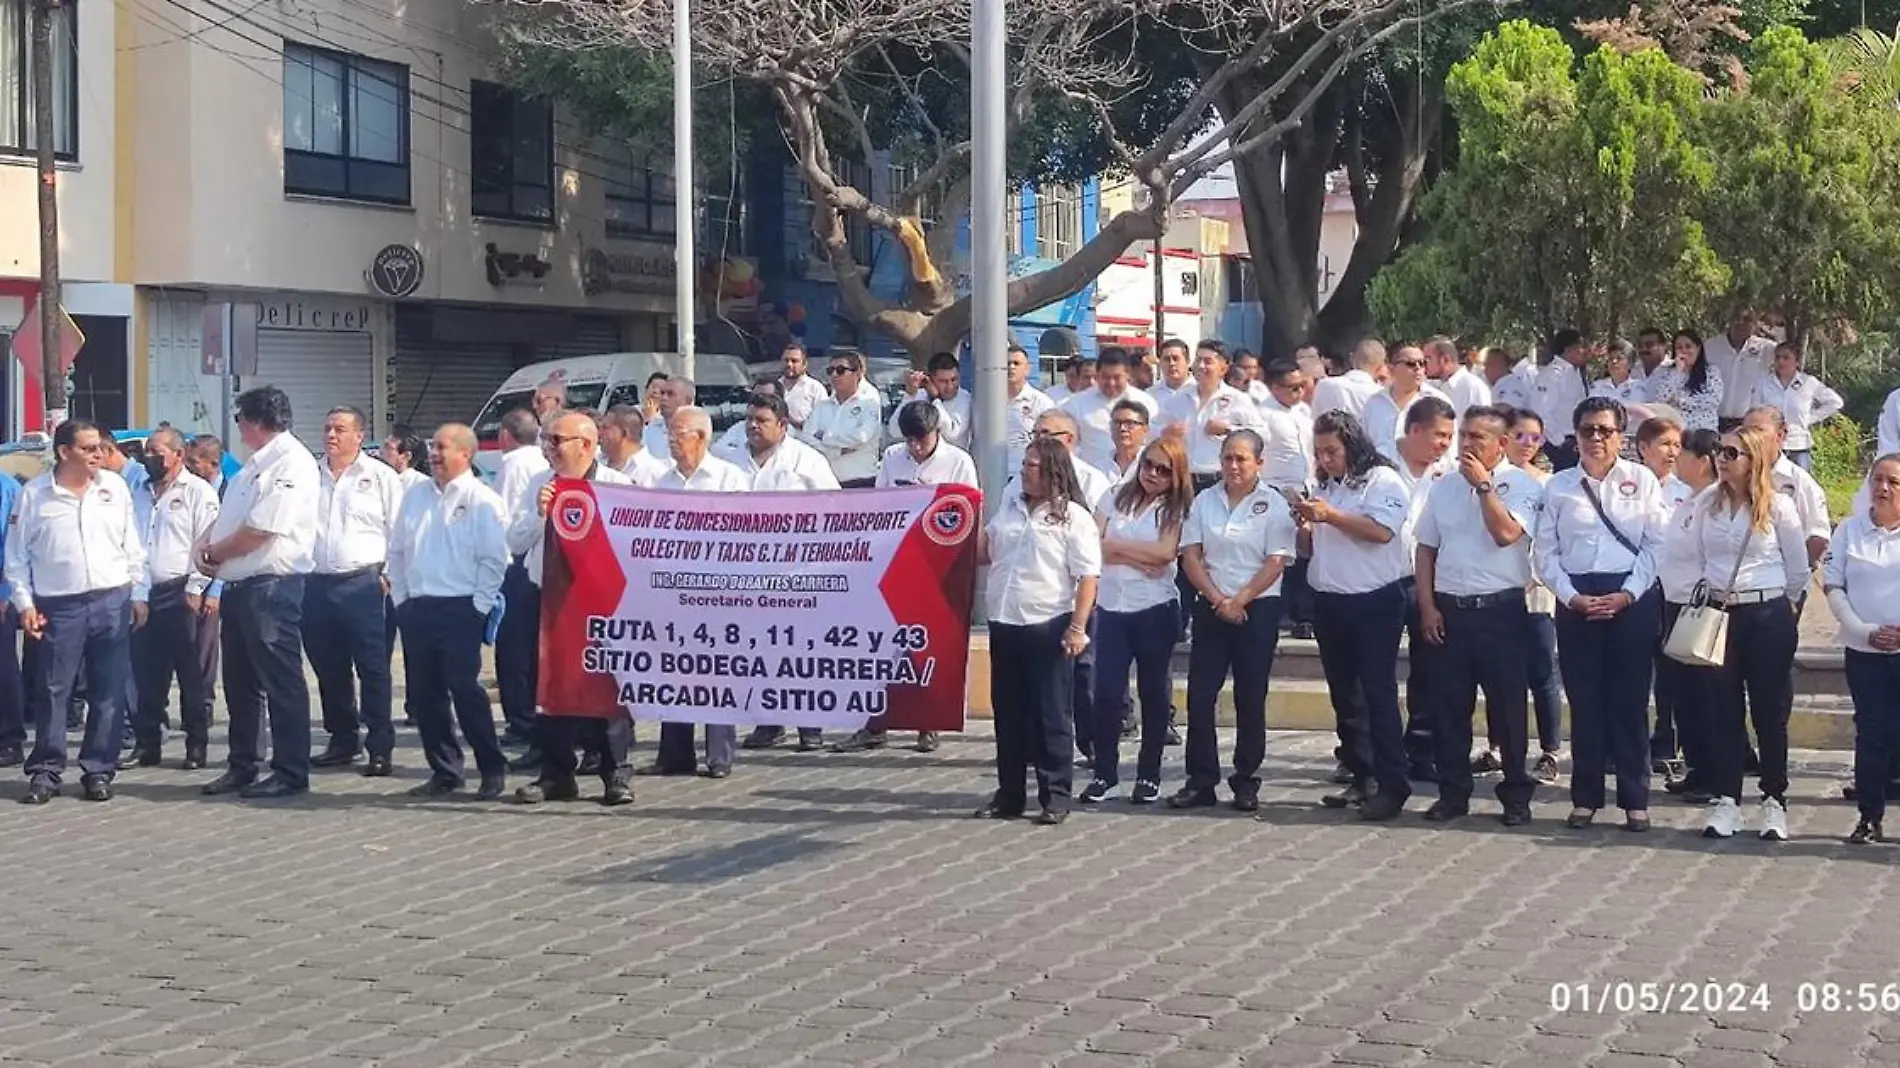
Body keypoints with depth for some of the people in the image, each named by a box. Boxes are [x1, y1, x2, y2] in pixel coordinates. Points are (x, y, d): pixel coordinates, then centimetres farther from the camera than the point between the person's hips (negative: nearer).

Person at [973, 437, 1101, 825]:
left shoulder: (1074, 517, -7)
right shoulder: (1010, 507, 13)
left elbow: (1088, 576, -11)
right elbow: (984, 550, 27)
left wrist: (1077, 628, -17)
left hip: (1047, 627, -6)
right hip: (1004, 624, 7)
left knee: (1051, 716, -1)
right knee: (1008, 713, 12)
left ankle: (1055, 797, 6)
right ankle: (1009, 794, 20)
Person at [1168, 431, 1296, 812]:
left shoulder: (1273, 504, -2)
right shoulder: (1205, 501, 8)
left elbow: (1276, 562, -8)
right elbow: (1190, 555, 4)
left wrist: (1239, 600, -14)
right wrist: (1218, 600, -8)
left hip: (1257, 609, -3)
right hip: (1211, 607, 3)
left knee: (1250, 698, 2)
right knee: (1200, 695, -1)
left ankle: (1246, 781, 10)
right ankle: (1200, 781, 5)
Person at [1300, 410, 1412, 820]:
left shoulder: (1383, 480, -8)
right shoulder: (1326, 486, 15)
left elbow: (1380, 531, -23)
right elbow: (1315, 546, 20)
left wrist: (1330, 515, -22)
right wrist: (1307, 527, -2)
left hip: (1374, 604, -8)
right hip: (1330, 603, 8)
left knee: (1378, 694, -8)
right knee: (1344, 695, 11)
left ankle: (1392, 785, -6)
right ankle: (1360, 777, 20)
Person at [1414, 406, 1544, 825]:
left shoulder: (1521, 485, -4)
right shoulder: (1445, 487, 11)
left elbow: (1505, 533, -21)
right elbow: (1426, 550, 13)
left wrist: (1483, 485, -15)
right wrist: (1427, 607, 4)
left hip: (1500, 608, -4)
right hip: (1448, 609, 4)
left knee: (1507, 706, 2)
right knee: (1450, 705, 8)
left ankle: (1516, 794, 12)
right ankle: (1453, 792, 17)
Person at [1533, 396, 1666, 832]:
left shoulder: (1642, 480, 3)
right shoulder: (1558, 486, 6)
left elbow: (1655, 543, -2)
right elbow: (1545, 551, 4)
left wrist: (1626, 595, -10)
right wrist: (1572, 597, -7)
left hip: (1631, 600, -1)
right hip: (1576, 602, 1)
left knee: (1630, 702, 2)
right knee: (1584, 702, 5)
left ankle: (1635, 800, 9)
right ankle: (1585, 798, 13)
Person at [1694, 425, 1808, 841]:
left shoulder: (1778, 507, -6)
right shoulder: (1706, 503, 4)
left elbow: (1799, 572, 3)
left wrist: (1773, 605, 10)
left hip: (1768, 617, -3)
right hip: (1719, 615, 3)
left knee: (1770, 712, 3)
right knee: (1725, 710, 5)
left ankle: (1774, 802, 12)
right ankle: (1726, 801, 9)